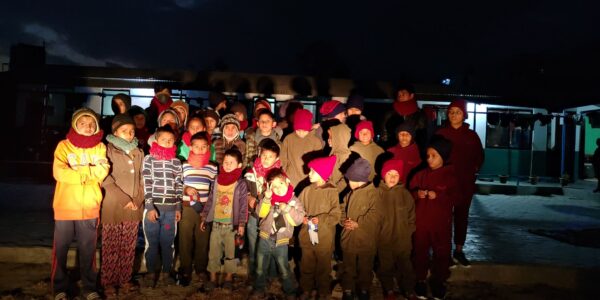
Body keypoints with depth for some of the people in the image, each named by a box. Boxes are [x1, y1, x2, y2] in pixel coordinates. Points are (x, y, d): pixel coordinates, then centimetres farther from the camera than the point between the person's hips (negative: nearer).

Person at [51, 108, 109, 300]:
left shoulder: (100, 147, 6)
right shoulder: (64, 146, 0)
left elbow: (102, 172, -7)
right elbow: (59, 172, -13)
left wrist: (77, 169, -15)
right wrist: (89, 172, -12)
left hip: (89, 207, 1)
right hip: (65, 206, -1)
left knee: (88, 249, 9)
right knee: (61, 248, 8)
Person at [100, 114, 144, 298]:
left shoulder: (138, 152, 13)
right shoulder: (108, 150, -3)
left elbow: (142, 178, 12)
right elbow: (106, 179, -11)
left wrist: (138, 200, -3)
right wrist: (125, 200, -14)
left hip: (134, 208, 4)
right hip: (113, 208, -4)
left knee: (129, 248, 10)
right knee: (111, 248, 2)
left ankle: (125, 281, 20)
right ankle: (109, 284, 12)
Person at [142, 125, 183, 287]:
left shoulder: (176, 162, 8)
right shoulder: (149, 159, 1)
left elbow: (179, 186, 10)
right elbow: (146, 184, -5)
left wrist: (178, 207, 7)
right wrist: (150, 207, -11)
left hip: (171, 208, 2)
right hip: (153, 207, -2)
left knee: (168, 243, 9)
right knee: (152, 242, 7)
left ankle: (166, 273, 21)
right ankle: (151, 273, 20)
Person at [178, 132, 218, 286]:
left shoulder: (212, 168, 3)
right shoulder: (184, 166, 0)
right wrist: (186, 189, -15)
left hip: (205, 209, 1)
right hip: (187, 208, -1)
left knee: (203, 240, 9)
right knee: (185, 240, 5)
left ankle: (201, 269, 26)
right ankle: (185, 271, 19)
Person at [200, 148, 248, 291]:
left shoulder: (241, 184, -7)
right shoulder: (217, 180, 4)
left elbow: (243, 205, -7)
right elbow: (210, 200, 10)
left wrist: (241, 224, -10)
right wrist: (204, 218, 10)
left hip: (231, 225, -3)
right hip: (216, 223, 3)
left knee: (230, 252, 9)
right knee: (213, 252, 10)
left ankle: (229, 277, 24)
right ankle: (213, 278, 23)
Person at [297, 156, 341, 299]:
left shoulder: (331, 191, -12)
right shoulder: (307, 190, -1)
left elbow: (336, 216, -13)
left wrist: (320, 219, -23)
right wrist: (302, 217, -9)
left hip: (324, 238, -4)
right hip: (307, 236, 4)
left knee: (323, 267, 12)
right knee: (306, 266, 17)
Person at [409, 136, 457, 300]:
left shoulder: (449, 175, -3)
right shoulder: (421, 174, 2)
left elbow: (452, 197, -8)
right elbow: (409, 194, 5)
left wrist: (437, 195, -22)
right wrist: (417, 194, -16)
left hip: (441, 222, -1)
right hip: (421, 221, 2)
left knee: (441, 251, 8)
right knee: (420, 250, 10)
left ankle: (439, 280, 26)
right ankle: (420, 279, 25)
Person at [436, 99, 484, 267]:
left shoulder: (472, 135, 5)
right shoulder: (441, 133, -1)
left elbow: (479, 157, 15)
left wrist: (473, 170, 3)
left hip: (465, 183, 3)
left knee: (462, 216, 10)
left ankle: (459, 251, 22)